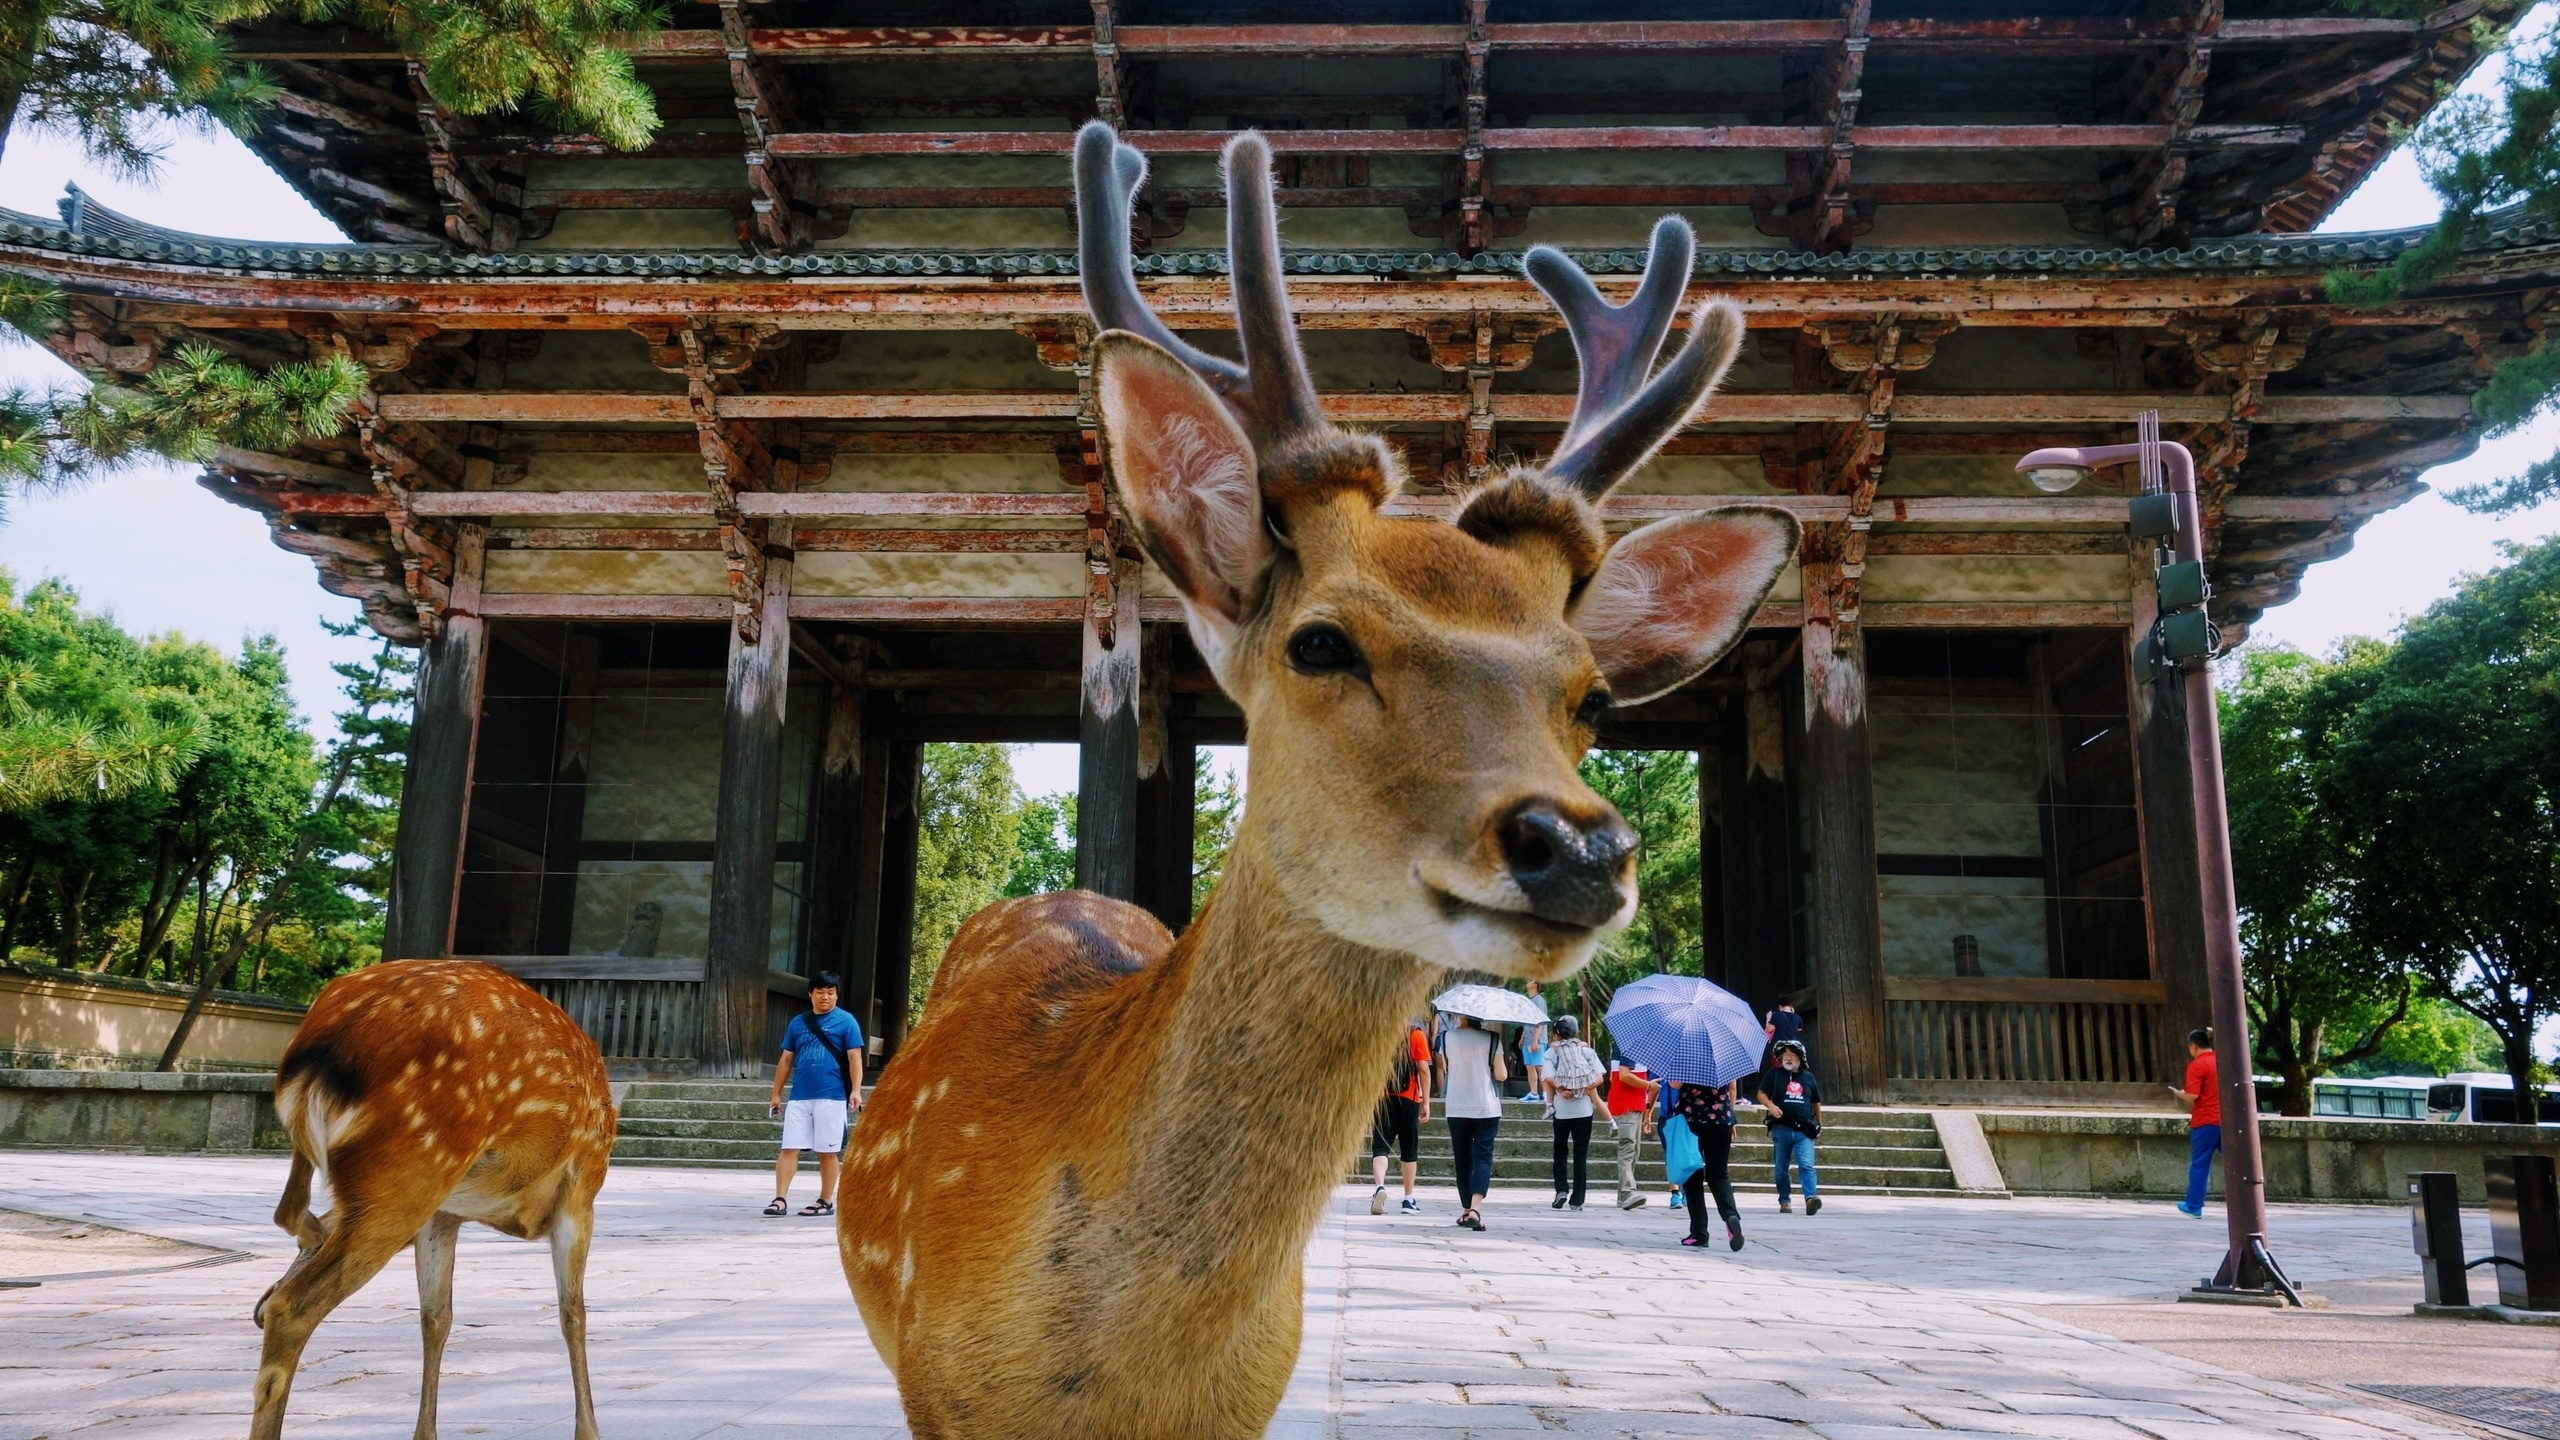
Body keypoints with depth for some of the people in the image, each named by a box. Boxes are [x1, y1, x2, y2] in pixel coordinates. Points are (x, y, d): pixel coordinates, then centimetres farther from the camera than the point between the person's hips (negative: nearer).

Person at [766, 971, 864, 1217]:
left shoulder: (845, 1022, 1)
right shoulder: (797, 1023, 11)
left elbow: (855, 1058, -3)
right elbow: (786, 1060, 15)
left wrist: (855, 1090, -13)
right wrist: (776, 1094, 13)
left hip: (831, 1097, -3)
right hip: (799, 1097, 3)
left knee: (828, 1151, 4)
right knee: (789, 1148, -1)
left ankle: (826, 1201, 13)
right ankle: (781, 1200, 0)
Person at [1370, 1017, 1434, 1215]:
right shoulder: (1416, 1034, -1)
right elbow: (1423, 1070, -5)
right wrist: (1426, 1102, 0)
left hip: (1381, 1099, 0)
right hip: (1408, 1099, 0)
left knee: (1380, 1148, -2)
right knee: (1409, 1151, 13)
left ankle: (1380, 1186, -28)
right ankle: (1409, 1199, 18)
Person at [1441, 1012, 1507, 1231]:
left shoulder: (1448, 1037, -4)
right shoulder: (1491, 1039, -7)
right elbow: (1501, 1075, -6)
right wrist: (1502, 1065, 15)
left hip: (1457, 1109, 1)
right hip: (1487, 1108, -1)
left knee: (1463, 1161, 13)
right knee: (1483, 1158, -2)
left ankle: (1466, 1210, 21)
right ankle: (1474, 1209, -19)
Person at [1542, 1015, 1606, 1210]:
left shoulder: (1552, 1052, 0)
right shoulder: (1587, 1051, 6)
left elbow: (1549, 1079, -15)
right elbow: (1599, 1078, -5)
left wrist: (1563, 1089, -5)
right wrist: (1581, 1090, -7)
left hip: (1562, 1110, -1)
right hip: (1584, 1109, 1)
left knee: (1560, 1151, 16)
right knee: (1581, 1154, 6)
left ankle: (1561, 1189, 2)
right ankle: (1577, 1200, 5)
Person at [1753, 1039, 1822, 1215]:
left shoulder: (1808, 1077, 14)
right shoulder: (1774, 1074, 6)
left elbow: (1816, 1103, 24)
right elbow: (1762, 1094, 3)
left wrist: (1820, 1124, 24)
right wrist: (1771, 1106, -17)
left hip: (1804, 1131, 0)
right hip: (1781, 1129, 0)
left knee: (1806, 1165, -16)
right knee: (1781, 1168, 6)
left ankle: (1810, 1198, -27)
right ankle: (1784, 1202, 15)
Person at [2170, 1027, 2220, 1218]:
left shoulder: (2196, 1065, -10)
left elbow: (2192, 1096, -18)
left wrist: (2179, 1093, 2)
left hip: (2205, 1122, -5)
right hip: (2225, 1121, 5)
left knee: (2199, 1165, 2)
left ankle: (2194, 1206, 7)